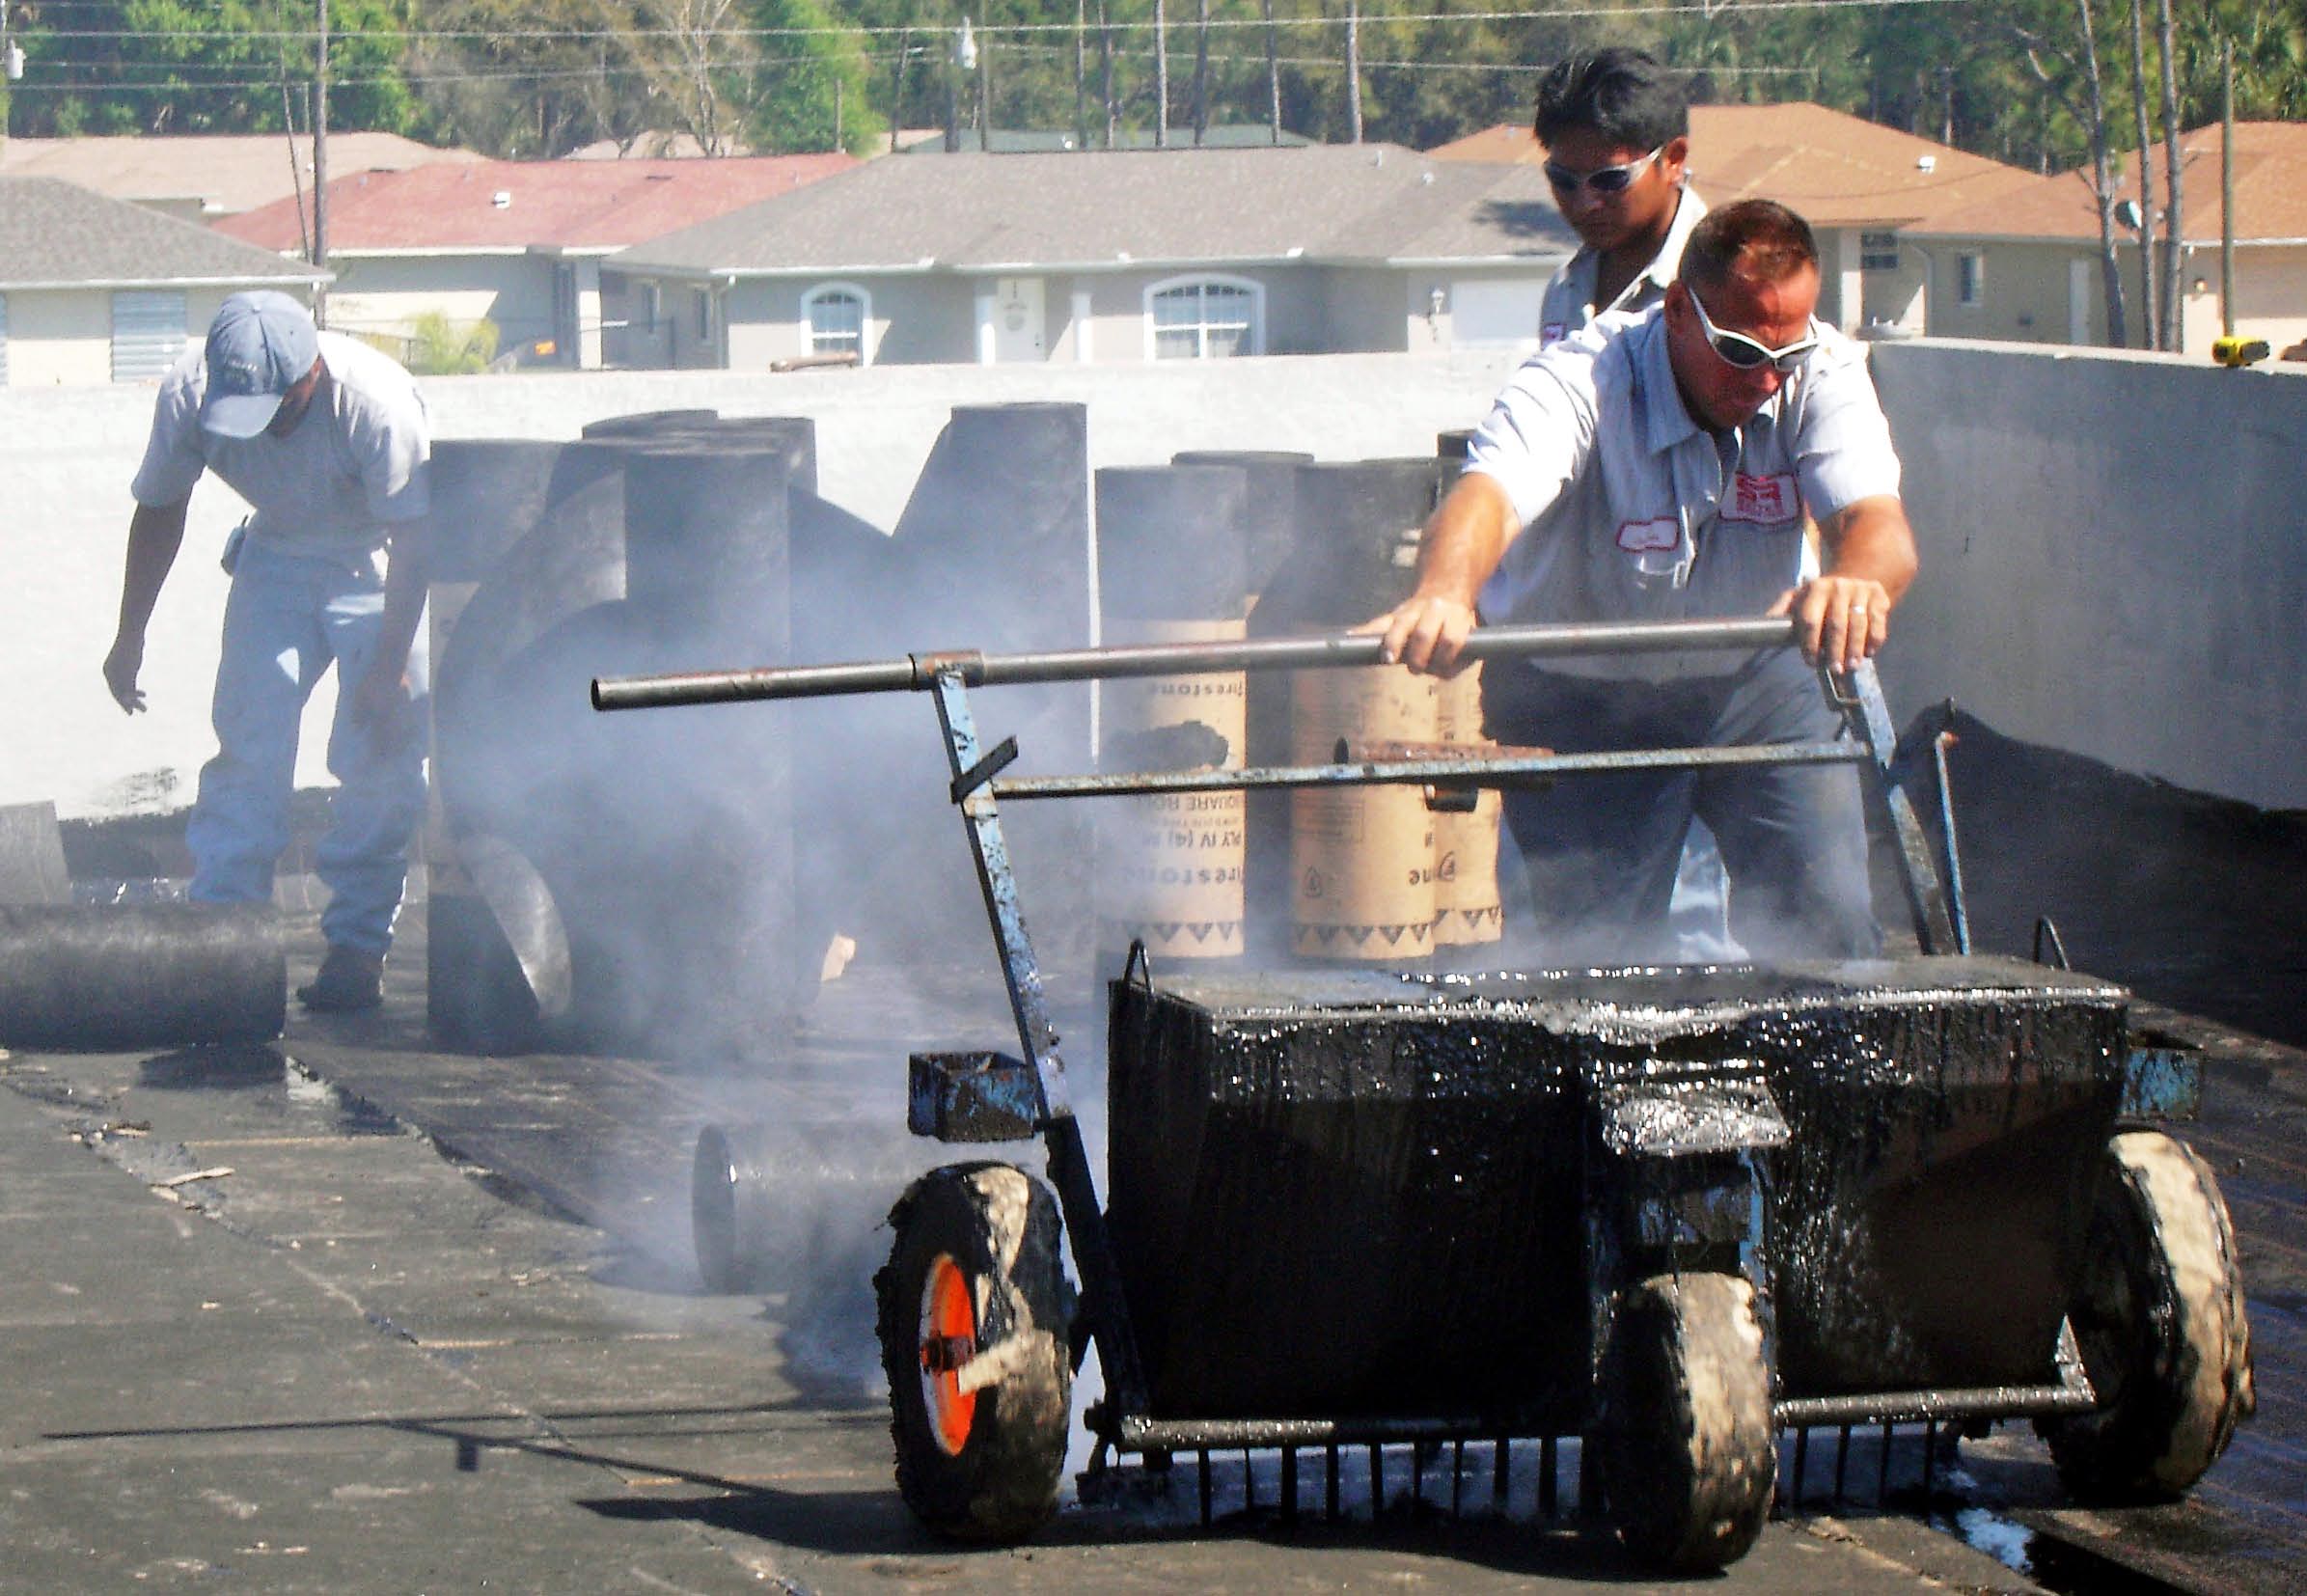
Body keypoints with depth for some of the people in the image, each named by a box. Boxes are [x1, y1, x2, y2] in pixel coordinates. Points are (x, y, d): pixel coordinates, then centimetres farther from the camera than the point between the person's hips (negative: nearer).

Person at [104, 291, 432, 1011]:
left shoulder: (374, 402, -34)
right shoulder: (189, 392, -22)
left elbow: (414, 540, -26)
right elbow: (158, 511, -3)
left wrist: (389, 668, -29)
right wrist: (130, 636, 2)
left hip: (380, 564, -3)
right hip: (278, 553, 3)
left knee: (379, 750, -13)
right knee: (248, 740, -9)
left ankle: (357, 944, -5)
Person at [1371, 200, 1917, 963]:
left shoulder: (1824, 378, -19)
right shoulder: (1579, 383, -27)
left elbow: (1878, 523, -34)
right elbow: (1489, 493, -46)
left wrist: (1853, 584, -61)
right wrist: (1443, 593, -70)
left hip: (1756, 681, 2)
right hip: (1583, 700, -2)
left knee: (1827, 926, -12)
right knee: (1597, 955, -6)